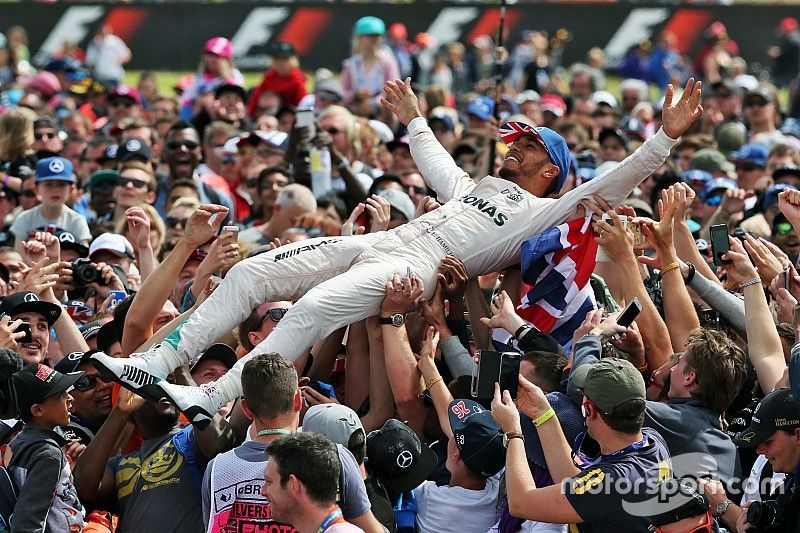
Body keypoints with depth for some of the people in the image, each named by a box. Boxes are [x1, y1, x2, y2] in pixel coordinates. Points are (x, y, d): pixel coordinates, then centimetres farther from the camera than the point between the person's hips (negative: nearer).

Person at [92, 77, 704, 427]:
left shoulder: (544, 214, 10)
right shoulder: (478, 187, 34)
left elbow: (612, 185, 0)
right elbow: (437, 163, 53)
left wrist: (665, 137, -7)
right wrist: (415, 121, 65)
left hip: (418, 264, -9)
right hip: (375, 241, 9)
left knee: (315, 307, -35)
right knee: (250, 274, -7)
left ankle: (214, 399, -41)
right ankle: (153, 366, -12)